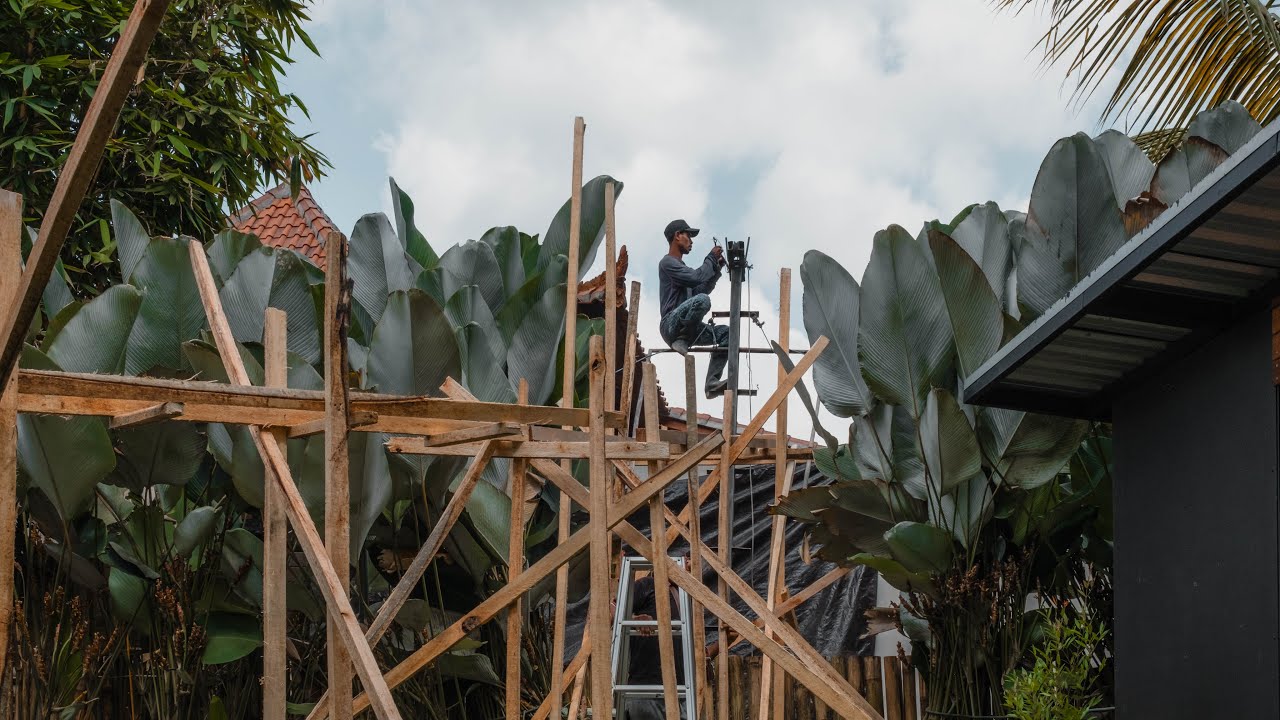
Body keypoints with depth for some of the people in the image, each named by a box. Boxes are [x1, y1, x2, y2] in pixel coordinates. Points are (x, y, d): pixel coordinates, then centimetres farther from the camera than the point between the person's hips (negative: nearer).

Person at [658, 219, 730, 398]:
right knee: (702, 300, -34)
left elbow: (702, 288, 31)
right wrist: (711, 259, -2)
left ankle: (712, 383, -15)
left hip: (686, 328, 9)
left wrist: (716, 268, 20)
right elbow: (695, 278, -15)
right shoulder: (667, 263, -2)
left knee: (725, 333, -5)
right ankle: (682, 340, -18)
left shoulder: (681, 266, 28)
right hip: (671, 324, -9)